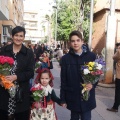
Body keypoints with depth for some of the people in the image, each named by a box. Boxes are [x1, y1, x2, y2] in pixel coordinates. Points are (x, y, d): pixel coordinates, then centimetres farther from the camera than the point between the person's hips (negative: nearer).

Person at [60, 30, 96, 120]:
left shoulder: (91, 56, -2)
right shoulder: (65, 58, -2)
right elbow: (63, 80, 0)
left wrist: (92, 84, -16)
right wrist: (63, 99, 1)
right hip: (73, 97, 1)